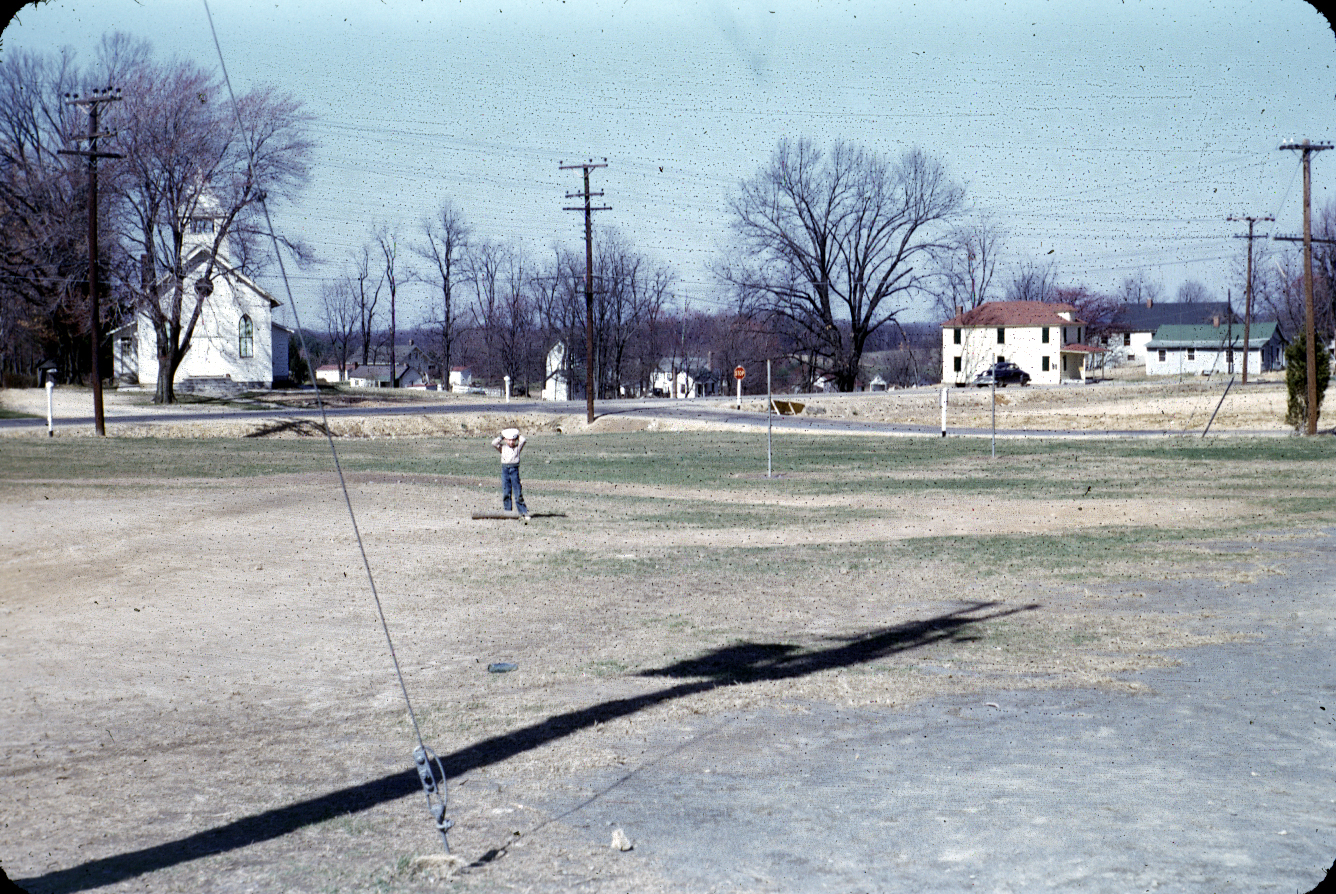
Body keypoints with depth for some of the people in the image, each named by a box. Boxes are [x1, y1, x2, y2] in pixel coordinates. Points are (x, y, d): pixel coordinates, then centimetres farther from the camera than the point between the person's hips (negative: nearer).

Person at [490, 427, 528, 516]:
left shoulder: (517, 447, 7)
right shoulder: (503, 448, 10)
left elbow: (522, 440, -8)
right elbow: (494, 443, -2)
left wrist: (517, 435, 8)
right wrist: (501, 436, 5)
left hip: (514, 469, -1)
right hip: (505, 469, 1)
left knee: (518, 492, -3)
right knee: (506, 492, 2)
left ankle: (524, 512, 1)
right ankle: (507, 511, 8)